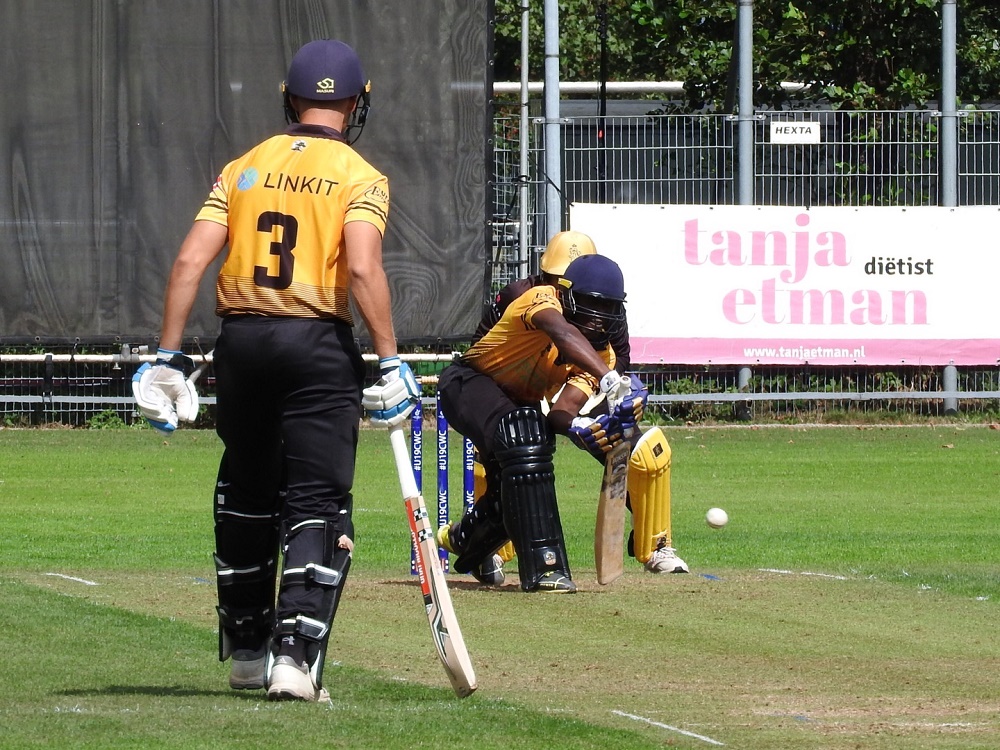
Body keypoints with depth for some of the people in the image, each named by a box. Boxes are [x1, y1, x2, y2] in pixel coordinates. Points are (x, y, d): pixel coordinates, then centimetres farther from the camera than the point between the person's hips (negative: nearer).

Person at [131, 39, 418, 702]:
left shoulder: (243, 169, 9)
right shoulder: (360, 178, -2)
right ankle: (295, 654, -15)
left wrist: (169, 358, 2)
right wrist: (391, 362, -16)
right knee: (316, 503, -1)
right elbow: (362, 268, -17)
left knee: (246, 493, 19)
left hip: (240, 341, 4)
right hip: (317, 345, -4)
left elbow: (191, 262, 0)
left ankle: (246, 648, 30)